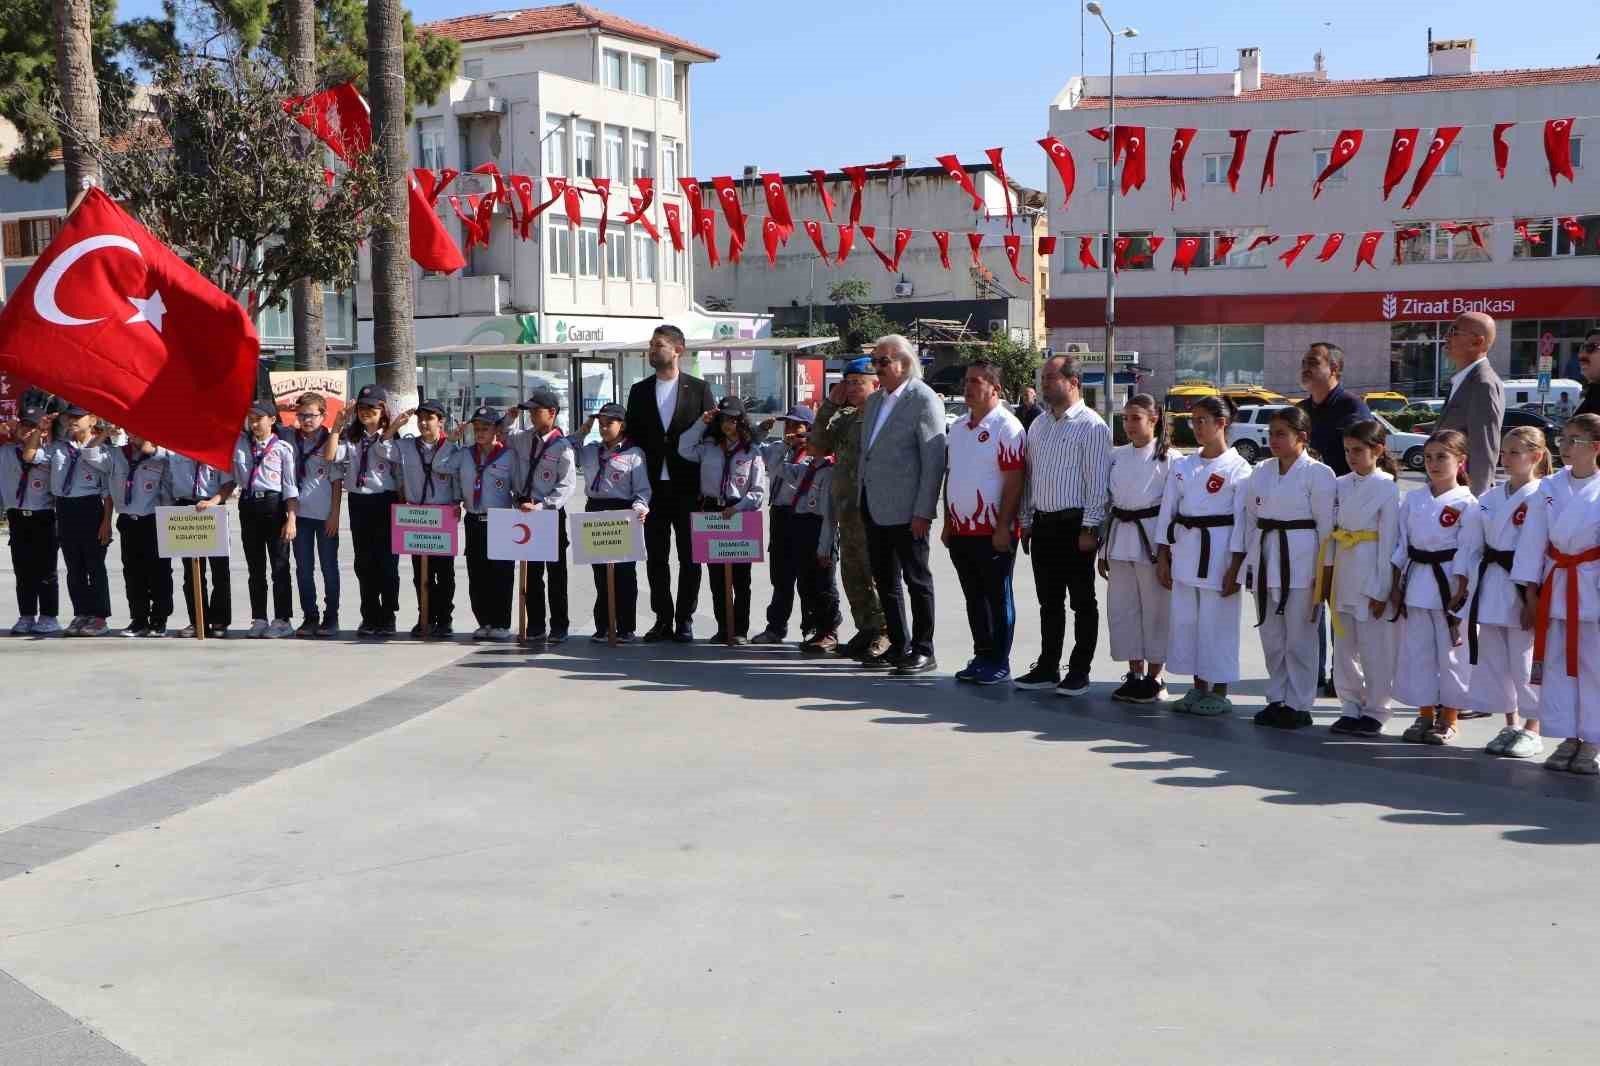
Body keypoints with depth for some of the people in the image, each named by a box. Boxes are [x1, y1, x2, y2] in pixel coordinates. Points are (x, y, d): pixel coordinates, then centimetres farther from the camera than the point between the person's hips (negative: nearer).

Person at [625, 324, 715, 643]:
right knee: (655, 557, 5)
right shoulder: (639, 391, 10)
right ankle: (663, 619, 12)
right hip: (653, 487, 3)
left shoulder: (699, 389, 3)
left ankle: (684, 620, 10)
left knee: (689, 557, 2)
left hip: (688, 487, -2)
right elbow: (632, 437, 10)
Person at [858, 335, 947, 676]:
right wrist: (862, 502, 12)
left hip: (905, 509, -8)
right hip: (874, 507, 8)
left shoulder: (924, 400, -10)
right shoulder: (874, 400, 14)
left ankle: (923, 651, 9)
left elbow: (934, 460, -14)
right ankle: (898, 647, 23)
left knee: (917, 580, 1)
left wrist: (924, 512, -18)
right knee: (885, 581, 13)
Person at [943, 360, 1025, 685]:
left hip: (993, 532, -7)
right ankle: (982, 657, 22)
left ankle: (999, 663, 9)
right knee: (973, 597, 13)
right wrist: (947, 523, 14)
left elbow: (1014, 481, -15)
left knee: (997, 597, 1)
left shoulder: (1006, 427, -11)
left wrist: (1004, 528, -19)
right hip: (961, 531, 7)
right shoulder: (958, 427, 13)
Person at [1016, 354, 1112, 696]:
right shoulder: (1038, 425, 14)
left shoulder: (1092, 426, -8)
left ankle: (1079, 672, 10)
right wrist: (1027, 522, 14)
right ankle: (1047, 668, 21)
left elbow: (1098, 484, -12)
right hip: (1042, 525, 7)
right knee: (1049, 602, 13)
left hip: (1075, 525, -7)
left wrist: (1089, 529, -15)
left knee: (1082, 602, 4)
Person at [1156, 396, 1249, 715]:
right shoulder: (1182, 466, 10)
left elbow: (1241, 521, -9)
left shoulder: (1237, 468, -6)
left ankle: (1219, 692, 11)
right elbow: (1167, 511, 12)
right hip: (1184, 548, 6)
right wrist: (1162, 557, 8)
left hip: (1218, 552, -6)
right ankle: (1198, 688, 21)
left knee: (1216, 622, -1)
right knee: (1185, 618, 8)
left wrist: (1235, 567, -12)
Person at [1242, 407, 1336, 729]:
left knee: (1298, 639, 0)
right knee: (1271, 637, 12)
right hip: (1266, 560, 6)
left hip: (1302, 563, -6)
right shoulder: (1261, 473, 11)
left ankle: (1299, 705, 10)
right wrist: (1252, 563, 11)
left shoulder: (1318, 474, -7)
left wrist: (1323, 573, -9)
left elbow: (1326, 525, -7)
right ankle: (1277, 699, 24)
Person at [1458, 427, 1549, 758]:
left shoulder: (1542, 498, -10)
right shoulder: (1489, 498, 11)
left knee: (1525, 662, 0)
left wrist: (1532, 595, -18)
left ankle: (1532, 730, 15)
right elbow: (1470, 544, 12)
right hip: (1489, 589, 7)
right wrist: (1462, 584, 7)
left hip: (1521, 590, -6)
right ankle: (1511, 725, 26)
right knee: (1494, 660, 12)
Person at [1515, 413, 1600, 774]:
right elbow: (1534, 541, 4)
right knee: (1557, 664, 8)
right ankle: (1568, 739, 20)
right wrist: (1531, 593, 1)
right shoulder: (1550, 487, 3)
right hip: (1555, 585, 4)